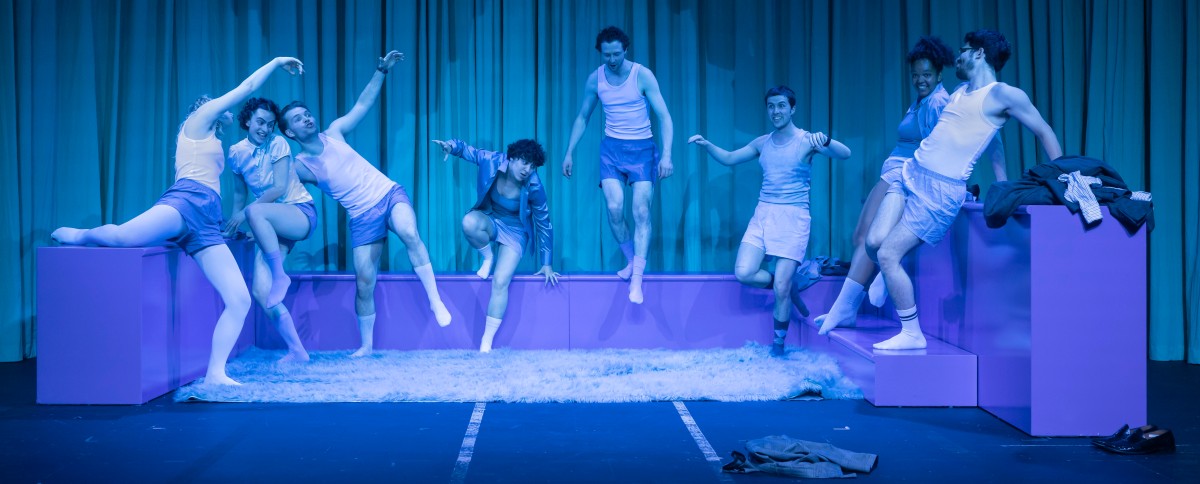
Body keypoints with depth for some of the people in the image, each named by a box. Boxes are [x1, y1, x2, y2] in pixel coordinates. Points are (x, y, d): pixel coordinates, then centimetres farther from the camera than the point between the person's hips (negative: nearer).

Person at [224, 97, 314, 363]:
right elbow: (239, 192, 16)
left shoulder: (278, 144, -7)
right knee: (260, 292, -12)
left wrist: (242, 214, -17)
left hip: (301, 214, -5)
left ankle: (280, 275, -23)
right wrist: (234, 225, 11)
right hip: (271, 224, 5)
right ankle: (297, 351, -5)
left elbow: (280, 187, -15)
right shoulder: (236, 152, 5)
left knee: (254, 211, -38)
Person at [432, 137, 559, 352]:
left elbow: (544, 224, -12)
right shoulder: (492, 161, -21)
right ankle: (488, 257, -2)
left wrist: (546, 264, -6)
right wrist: (451, 145, -35)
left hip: (514, 231, -2)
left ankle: (486, 343, -10)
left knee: (500, 282, -19)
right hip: (489, 220, 2)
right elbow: (466, 149, -7)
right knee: (469, 222, -36)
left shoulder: (534, 188, -24)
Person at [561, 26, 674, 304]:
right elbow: (582, 118, 12)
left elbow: (664, 117, -12)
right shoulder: (595, 79, 0)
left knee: (641, 212, -8)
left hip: (642, 148, -2)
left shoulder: (643, 76, -11)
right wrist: (569, 152, 8)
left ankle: (637, 280, -8)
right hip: (612, 148, 3)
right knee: (614, 208, -11)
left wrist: (666, 155, -22)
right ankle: (631, 261, 13)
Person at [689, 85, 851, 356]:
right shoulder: (763, 143, 9)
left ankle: (778, 343, 15)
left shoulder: (806, 141, -6)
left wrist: (825, 141, -40)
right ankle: (788, 288, 18)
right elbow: (729, 158, 19)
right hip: (763, 215, 5)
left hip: (793, 218, -5)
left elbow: (845, 154, -19)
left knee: (781, 287, -6)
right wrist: (706, 145, 1)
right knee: (744, 273, -10)